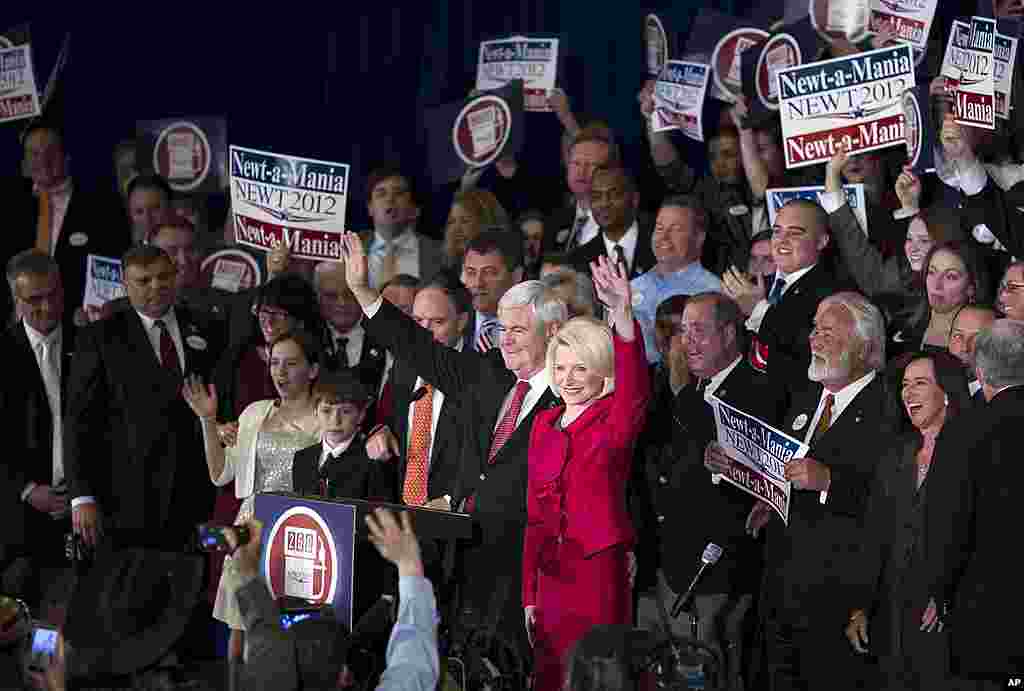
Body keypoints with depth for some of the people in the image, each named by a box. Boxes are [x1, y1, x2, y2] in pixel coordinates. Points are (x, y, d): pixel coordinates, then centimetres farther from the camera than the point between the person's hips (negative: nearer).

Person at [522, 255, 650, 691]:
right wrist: (529, 594, 10)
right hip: (551, 571, 5)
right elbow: (535, 512, 15)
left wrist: (623, 314, -43)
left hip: (599, 570, -5)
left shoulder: (614, 418, -3)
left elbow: (635, 388, -27)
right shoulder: (545, 423, 13)